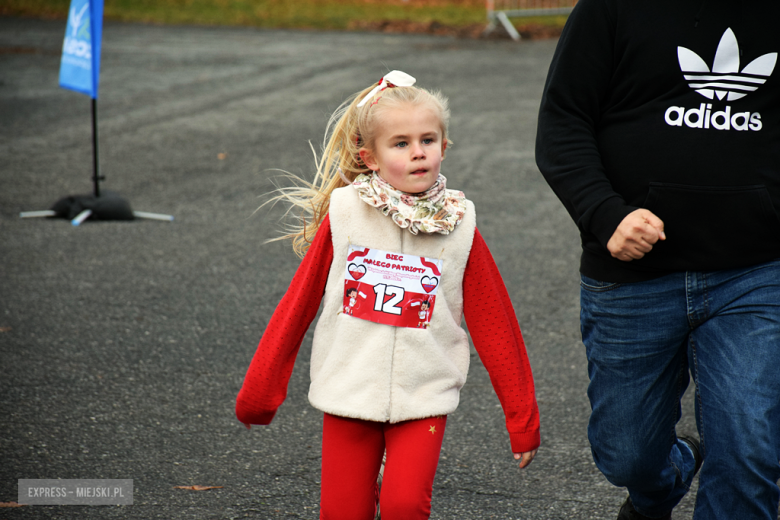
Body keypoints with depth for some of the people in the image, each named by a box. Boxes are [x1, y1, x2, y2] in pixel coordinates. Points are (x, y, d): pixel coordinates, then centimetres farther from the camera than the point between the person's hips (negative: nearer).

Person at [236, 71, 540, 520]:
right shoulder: (344, 213, -4)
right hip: (348, 394, 1)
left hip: (424, 400, -1)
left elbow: (494, 325, 3)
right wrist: (260, 391, 8)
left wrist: (522, 417, 5)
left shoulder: (459, 227, -2)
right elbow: (298, 303, 4)